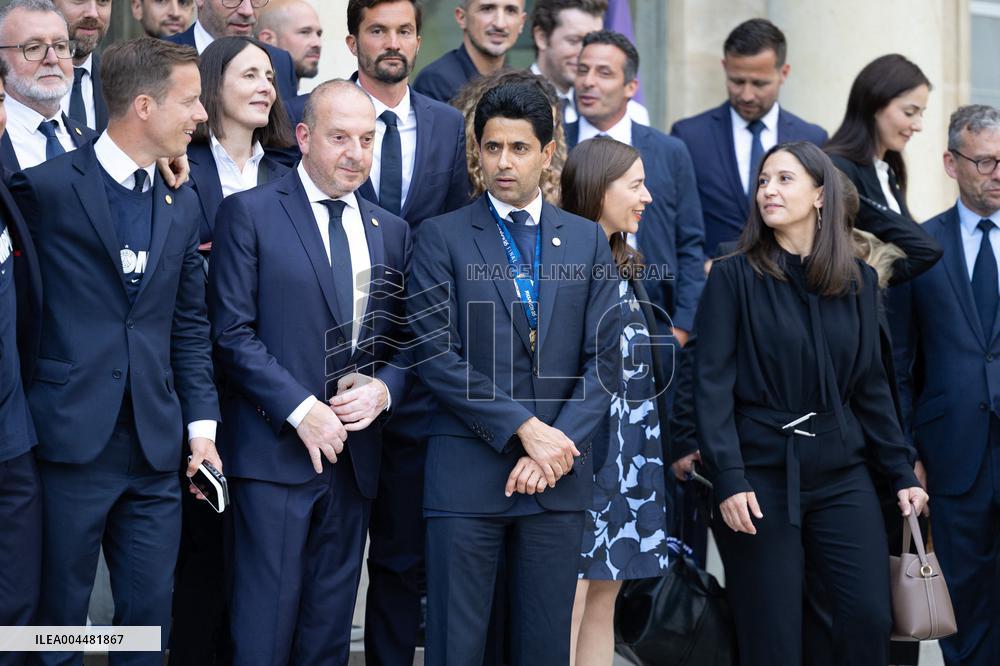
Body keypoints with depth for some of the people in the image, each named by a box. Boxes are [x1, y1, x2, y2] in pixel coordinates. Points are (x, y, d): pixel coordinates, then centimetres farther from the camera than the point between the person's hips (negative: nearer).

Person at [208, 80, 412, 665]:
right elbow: (233, 332, -8)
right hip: (274, 451, -5)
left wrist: (383, 390, -6)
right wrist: (301, 410, -15)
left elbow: (405, 340, 15)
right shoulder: (250, 213, -2)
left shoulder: (391, 232, 14)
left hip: (354, 456, 5)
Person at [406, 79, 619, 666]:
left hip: (559, 477, 3)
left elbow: (603, 358, 5)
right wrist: (526, 430, -13)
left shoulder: (588, 240, 11)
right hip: (469, 472, -3)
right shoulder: (443, 237, 2)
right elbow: (437, 355, -7)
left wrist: (559, 446, -9)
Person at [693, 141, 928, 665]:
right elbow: (712, 385, -8)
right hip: (762, 476, -3)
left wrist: (901, 473, 8)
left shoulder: (857, 281, 9)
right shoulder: (734, 277, -3)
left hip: (841, 475, 3)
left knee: (871, 621, -5)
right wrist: (728, 480, -17)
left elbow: (870, 385, 13)